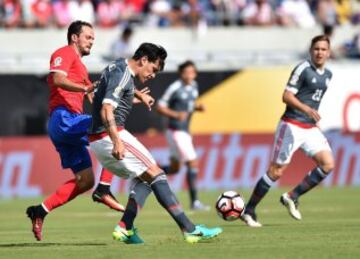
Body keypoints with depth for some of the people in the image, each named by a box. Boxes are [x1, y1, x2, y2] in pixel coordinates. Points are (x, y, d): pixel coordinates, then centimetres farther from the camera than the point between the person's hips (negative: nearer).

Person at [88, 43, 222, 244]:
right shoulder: (122, 74, -14)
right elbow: (106, 110, -26)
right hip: (110, 136, -10)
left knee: (144, 178, 13)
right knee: (156, 175, -9)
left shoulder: (118, 67, 17)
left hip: (97, 141, 10)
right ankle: (190, 230, -14)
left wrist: (140, 95, 58)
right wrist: (117, 142, -35)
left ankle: (125, 228, -1)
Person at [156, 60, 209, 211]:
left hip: (184, 131, 9)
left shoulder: (193, 85, 8)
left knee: (174, 169, 16)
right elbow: (160, 107, -11)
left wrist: (197, 108, 1)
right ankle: (194, 202, -7)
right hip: (176, 132, -9)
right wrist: (175, 114, -26)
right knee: (193, 164, -11)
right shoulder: (175, 88, -16)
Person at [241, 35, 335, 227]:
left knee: (328, 164, -9)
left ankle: (292, 197, 4)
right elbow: (287, 96, -15)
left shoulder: (327, 75, 13)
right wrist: (306, 109, -27)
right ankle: (249, 211, 5)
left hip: (310, 128, 7)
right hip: (292, 125, -7)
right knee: (276, 171, -6)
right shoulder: (303, 69, -11)